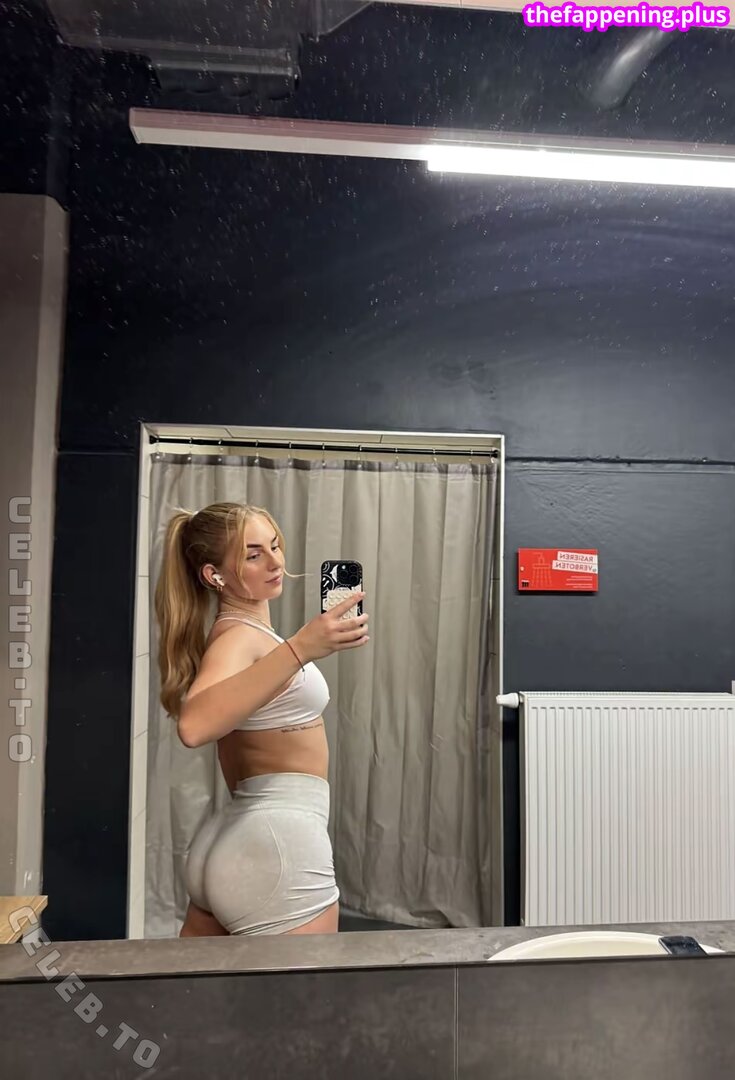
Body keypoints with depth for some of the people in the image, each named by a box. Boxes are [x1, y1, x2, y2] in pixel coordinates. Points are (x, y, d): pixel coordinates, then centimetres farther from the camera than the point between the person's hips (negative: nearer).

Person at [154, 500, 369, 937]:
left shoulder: (244, 631, 13)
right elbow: (194, 725, -36)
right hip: (278, 844, -9)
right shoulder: (236, 637, -16)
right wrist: (300, 649, -42)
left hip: (239, 837, 10)